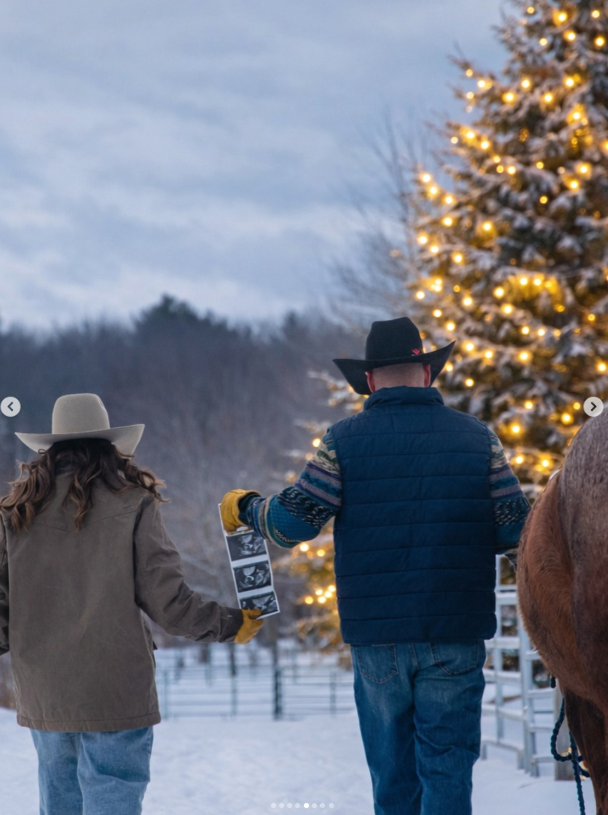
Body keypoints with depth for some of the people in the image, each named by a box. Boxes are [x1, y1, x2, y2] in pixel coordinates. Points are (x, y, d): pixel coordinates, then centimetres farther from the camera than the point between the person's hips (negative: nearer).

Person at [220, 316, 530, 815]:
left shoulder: (345, 440, 0)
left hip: (375, 633, 1)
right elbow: (518, 531, 0)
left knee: (392, 772, 11)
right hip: (456, 636, 0)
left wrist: (245, 508, 17)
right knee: (448, 771, 0)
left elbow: (292, 521, -3)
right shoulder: (477, 437, 2)